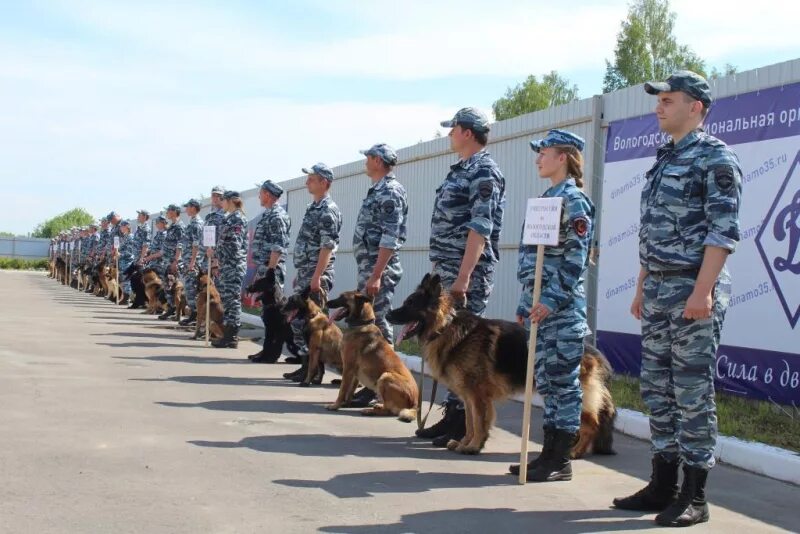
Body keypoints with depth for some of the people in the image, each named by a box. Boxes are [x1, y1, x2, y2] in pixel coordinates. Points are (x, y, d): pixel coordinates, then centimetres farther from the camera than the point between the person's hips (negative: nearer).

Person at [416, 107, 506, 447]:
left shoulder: (484, 172, -11)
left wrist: (463, 277, -24)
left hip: (468, 274, -10)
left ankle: (467, 424, 1)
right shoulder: (462, 170, 19)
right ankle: (453, 415, 20)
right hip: (447, 272, 10)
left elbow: (480, 228, -19)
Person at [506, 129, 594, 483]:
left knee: (563, 381, -3)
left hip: (562, 308, -9)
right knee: (546, 381, 12)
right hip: (540, 304, 9)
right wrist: (526, 304, 20)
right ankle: (549, 453, 20)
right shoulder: (547, 198, 18)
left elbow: (576, 258, -16)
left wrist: (552, 300, -21)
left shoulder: (574, 200, -9)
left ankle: (562, 461, 4)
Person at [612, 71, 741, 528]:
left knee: (693, 392, -3)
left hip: (694, 289, -9)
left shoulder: (715, 157, -7)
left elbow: (723, 230, -15)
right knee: (658, 388, 11)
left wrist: (703, 290, -22)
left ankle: (695, 495, 6)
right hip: (658, 289, 9)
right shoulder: (665, 159, 18)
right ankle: (663, 485, 21)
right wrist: (642, 288, 19)